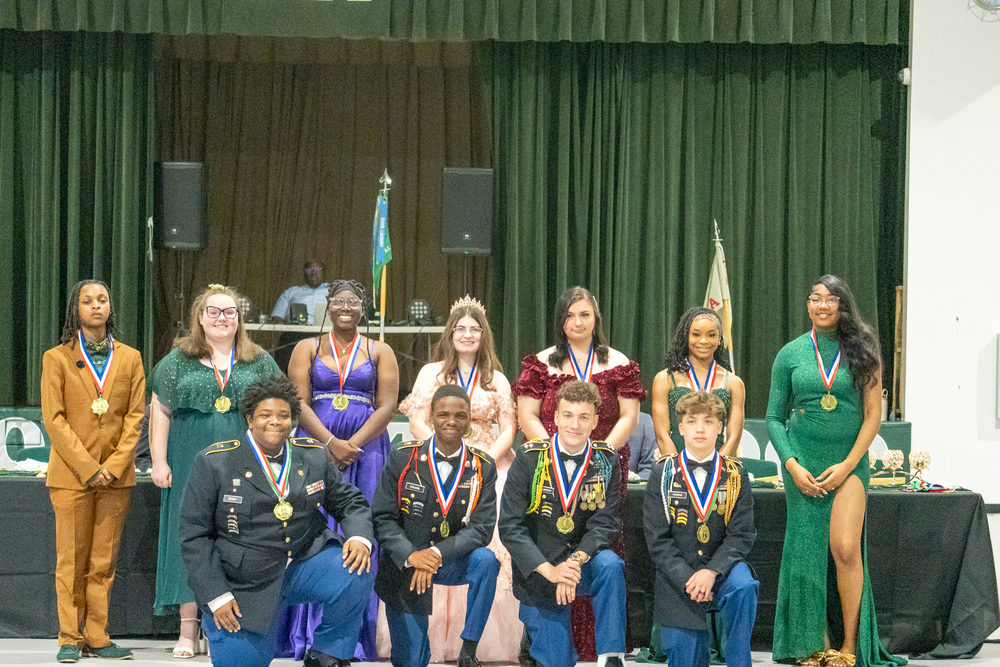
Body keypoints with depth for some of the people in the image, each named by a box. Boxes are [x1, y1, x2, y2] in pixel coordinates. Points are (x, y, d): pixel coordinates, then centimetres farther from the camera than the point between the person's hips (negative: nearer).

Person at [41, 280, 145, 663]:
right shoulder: (57, 358, 3)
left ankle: (97, 637, 11)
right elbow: (54, 419, -4)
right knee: (72, 560, 0)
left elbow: (135, 416, 6)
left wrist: (115, 465, -7)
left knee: (104, 561, 4)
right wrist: (88, 468, -12)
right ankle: (71, 639, 8)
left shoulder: (129, 359, 10)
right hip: (71, 473, -2)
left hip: (116, 475, 2)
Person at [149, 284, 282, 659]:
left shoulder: (259, 362, 10)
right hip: (191, 466, -1)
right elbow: (161, 411, 6)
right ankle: (188, 631, 5)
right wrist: (159, 460, -2)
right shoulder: (179, 361, 7)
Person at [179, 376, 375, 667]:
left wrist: (360, 537, -13)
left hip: (304, 564, 2)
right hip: (245, 582, -2)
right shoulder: (215, 463, -5)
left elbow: (350, 502, 11)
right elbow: (193, 534, -5)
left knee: (355, 572, -24)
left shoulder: (315, 456, 5)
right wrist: (216, 596, -12)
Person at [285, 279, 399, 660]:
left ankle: (356, 637, 2)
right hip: (315, 448, 0)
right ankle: (310, 633, 1)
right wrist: (331, 443, -14)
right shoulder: (308, 349, 10)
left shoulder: (380, 352, 10)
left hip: (365, 451, 0)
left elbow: (387, 407, 1)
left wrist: (353, 445, -12)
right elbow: (299, 403, -1)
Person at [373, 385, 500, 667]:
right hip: (404, 569, -1)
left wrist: (436, 554, -24)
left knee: (486, 560, -32)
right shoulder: (403, 458, -6)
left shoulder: (482, 467, -4)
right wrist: (411, 556, -24)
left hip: (451, 563, 1)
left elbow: (482, 528, -10)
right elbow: (383, 518, -7)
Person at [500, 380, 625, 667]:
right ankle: (533, 636, 30)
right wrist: (550, 570, -25)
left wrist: (576, 561, -27)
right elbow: (510, 527, -12)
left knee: (610, 565, -33)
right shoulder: (530, 459, -8)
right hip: (538, 573, -1)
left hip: (583, 562, 1)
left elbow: (604, 523, -8)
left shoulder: (606, 462, -3)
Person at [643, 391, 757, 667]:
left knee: (743, 587, -34)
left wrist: (712, 572, -20)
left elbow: (741, 535, -3)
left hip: (721, 570, 0)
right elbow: (657, 539, -3)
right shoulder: (663, 474, 3)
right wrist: (687, 579, -17)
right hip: (677, 580, 0)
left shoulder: (735, 476, 5)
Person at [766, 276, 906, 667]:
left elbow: (873, 414, 1)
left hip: (848, 462, -1)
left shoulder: (862, 351, 2)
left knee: (846, 548, -14)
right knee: (806, 551, 2)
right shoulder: (790, 354, 5)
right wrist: (792, 465, -6)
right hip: (802, 462, 2)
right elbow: (774, 418, 7)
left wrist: (848, 465, -8)